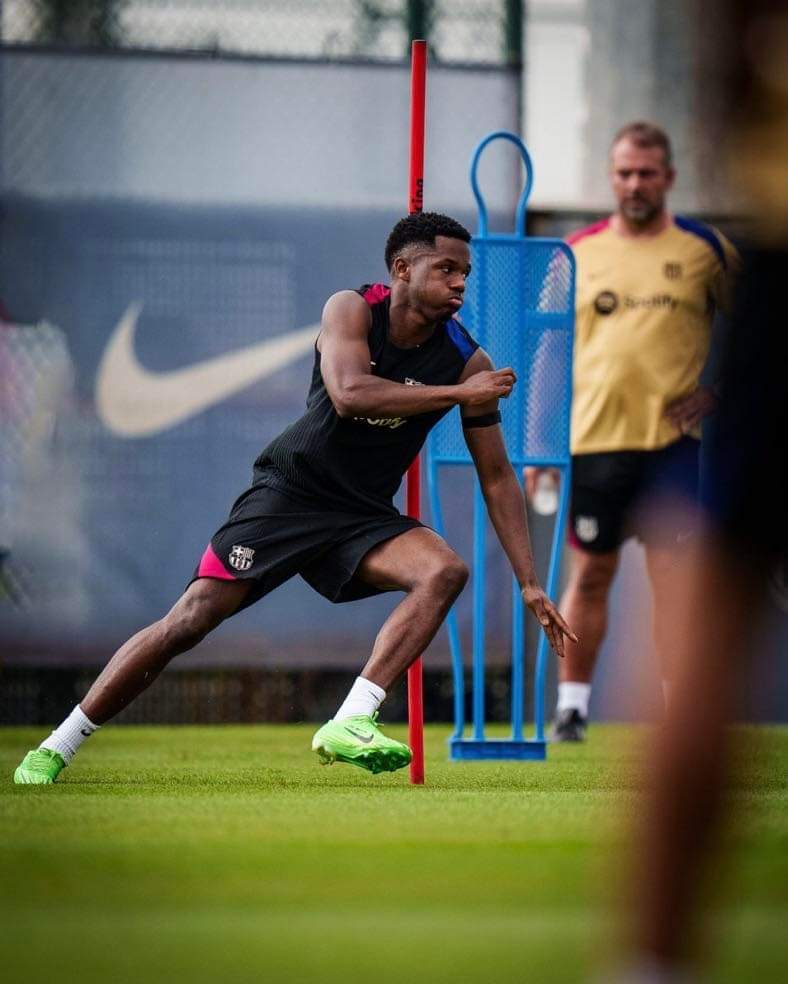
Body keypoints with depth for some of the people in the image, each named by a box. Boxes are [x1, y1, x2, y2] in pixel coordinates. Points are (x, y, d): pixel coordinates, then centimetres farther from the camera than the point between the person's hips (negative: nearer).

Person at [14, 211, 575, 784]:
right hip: (289, 493, -3)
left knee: (445, 572, -26)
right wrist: (456, 394, -30)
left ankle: (350, 724, -33)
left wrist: (530, 584, -5)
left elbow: (497, 477, 0)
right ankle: (53, 750, -2)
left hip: (363, 517, 3)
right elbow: (349, 392, -31)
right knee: (190, 622, -13)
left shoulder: (467, 360, -5)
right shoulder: (352, 310, -11)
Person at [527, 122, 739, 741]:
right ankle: (572, 705, 14)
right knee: (590, 573, 6)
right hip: (593, 435, 1)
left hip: (672, 437, -1)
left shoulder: (705, 249, 3)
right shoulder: (577, 254, 7)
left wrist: (720, 389, 0)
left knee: (672, 573, -4)